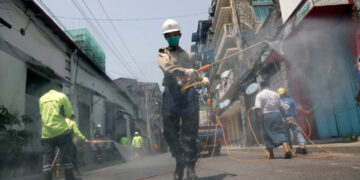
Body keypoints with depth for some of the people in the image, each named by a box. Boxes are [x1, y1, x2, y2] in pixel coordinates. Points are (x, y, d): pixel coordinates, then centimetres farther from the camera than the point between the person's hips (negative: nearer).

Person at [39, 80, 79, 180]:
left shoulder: (42, 98, 16)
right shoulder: (61, 96, 1)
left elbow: (42, 113, 19)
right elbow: (69, 112, 2)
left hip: (46, 132, 5)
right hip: (60, 130, -4)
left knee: (47, 158, 4)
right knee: (66, 156, 5)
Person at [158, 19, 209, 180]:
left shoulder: (187, 55, 25)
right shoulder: (162, 55, 12)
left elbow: (194, 71, 29)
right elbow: (168, 68, -10)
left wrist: (203, 78, 6)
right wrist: (185, 71, -28)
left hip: (189, 94, 2)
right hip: (171, 94, -1)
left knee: (189, 133, -3)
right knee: (170, 133, 0)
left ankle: (190, 166, 5)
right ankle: (180, 162, 20)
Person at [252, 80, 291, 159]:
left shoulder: (259, 95, 1)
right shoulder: (275, 94, 13)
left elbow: (258, 108, -12)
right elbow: (280, 107, 15)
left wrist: (260, 118, -10)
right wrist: (285, 116, 25)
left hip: (266, 115, -2)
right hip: (277, 114, 3)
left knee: (268, 135, 7)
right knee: (281, 132, 4)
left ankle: (271, 154, 13)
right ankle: (287, 149, -17)